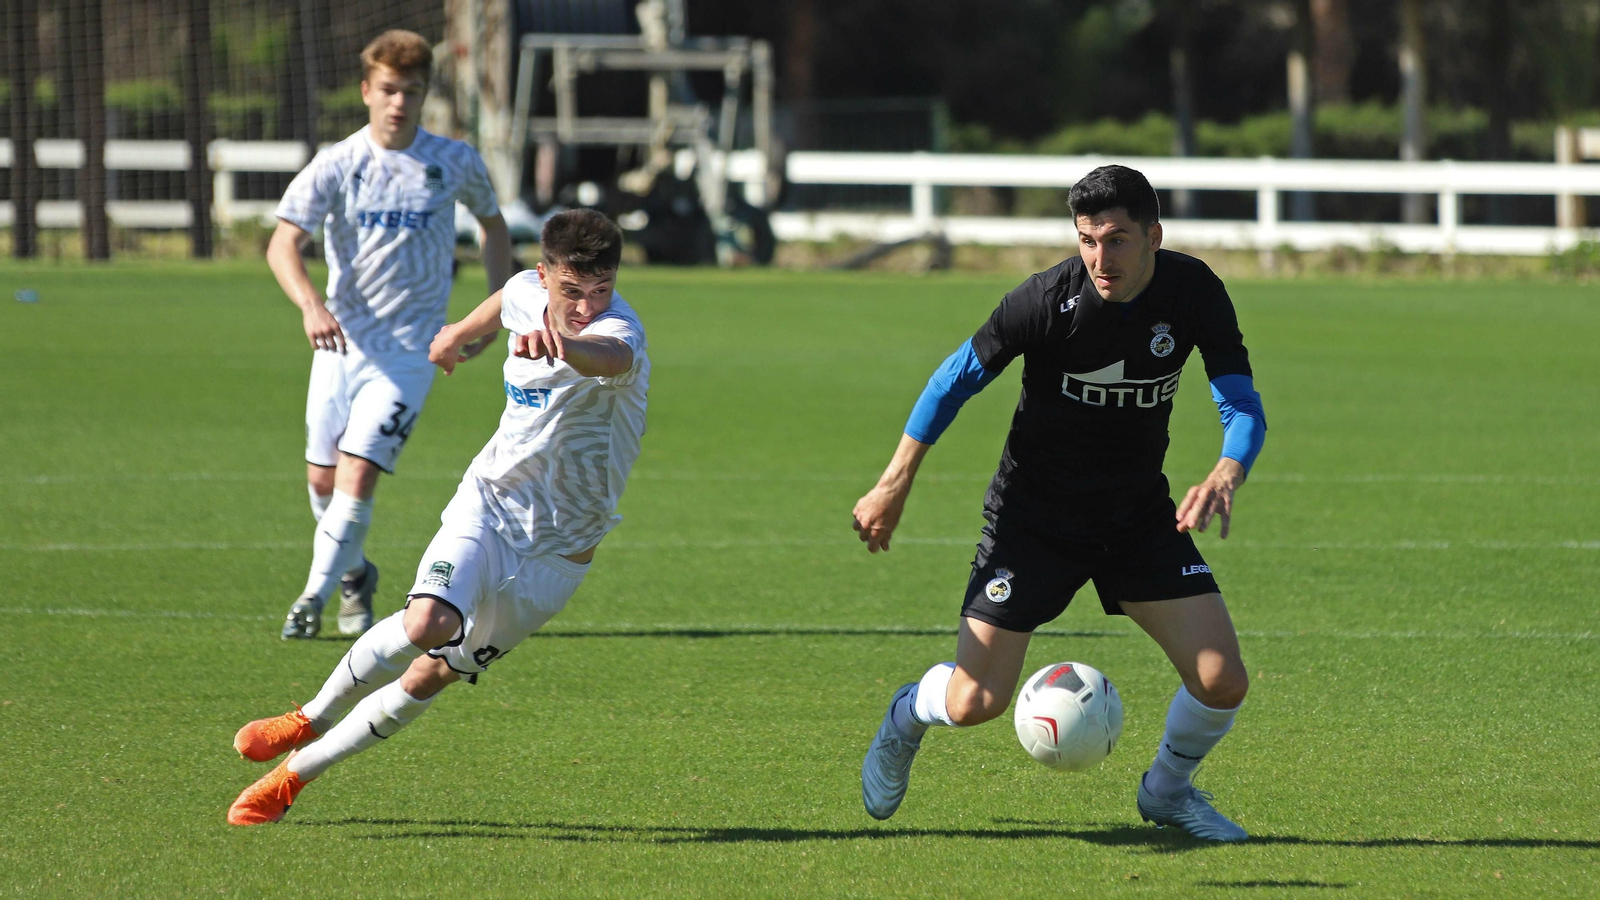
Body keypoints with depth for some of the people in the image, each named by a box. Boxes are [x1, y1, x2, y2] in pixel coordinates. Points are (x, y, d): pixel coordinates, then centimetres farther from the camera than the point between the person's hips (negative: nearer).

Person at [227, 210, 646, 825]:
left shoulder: (616, 332, -24)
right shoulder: (527, 292, -5)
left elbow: (612, 357, -52)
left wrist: (563, 346, -76)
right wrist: (461, 334, 44)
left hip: (554, 554, -2)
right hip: (487, 504, 2)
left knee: (431, 676, -2)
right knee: (426, 626, -26)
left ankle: (298, 771, 15)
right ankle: (311, 720, -4)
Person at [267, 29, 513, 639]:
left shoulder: (455, 163, -2)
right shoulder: (337, 165, -6)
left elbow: (492, 224, 18)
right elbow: (282, 244, -16)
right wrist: (310, 304, -35)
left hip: (408, 352, -2)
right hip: (341, 341, 2)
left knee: (356, 476, -14)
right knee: (322, 480, 8)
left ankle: (315, 597, -5)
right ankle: (354, 573, 35)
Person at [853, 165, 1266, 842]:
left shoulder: (1195, 292, -13)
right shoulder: (1046, 300, -22)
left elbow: (1242, 403, -12)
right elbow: (959, 378, -9)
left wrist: (1226, 475, -34)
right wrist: (896, 483, -10)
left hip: (1141, 517, 3)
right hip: (1033, 518, -3)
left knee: (1222, 682, -10)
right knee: (974, 703, -9)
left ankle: (1168, 790, 23)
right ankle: (910, 714, 30)